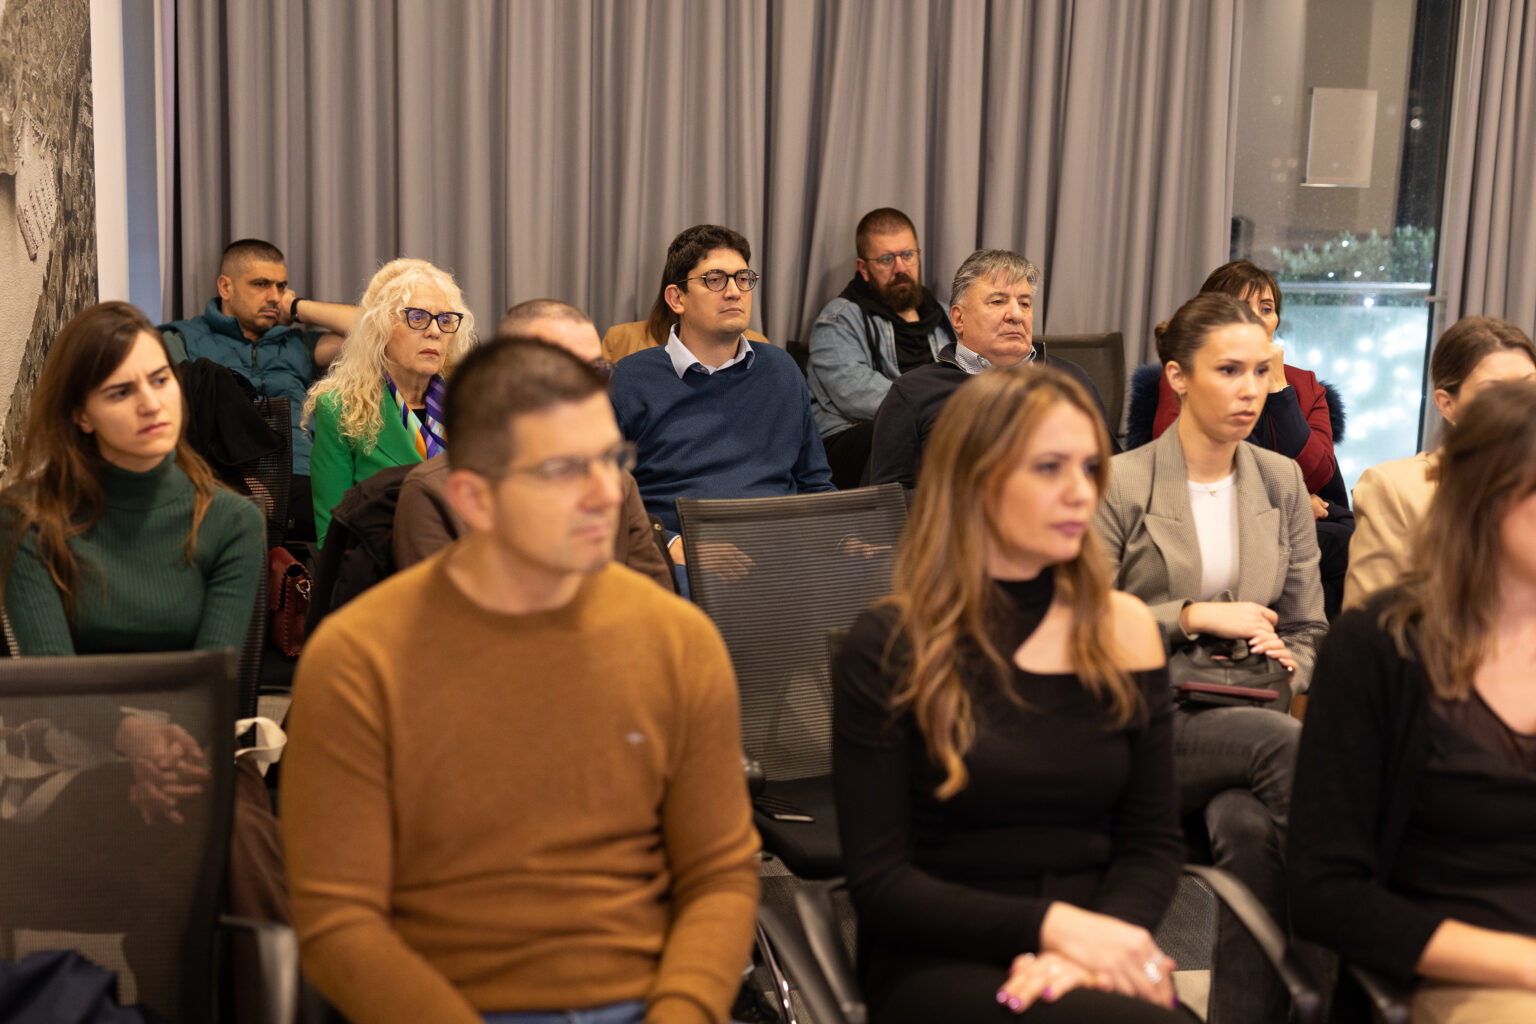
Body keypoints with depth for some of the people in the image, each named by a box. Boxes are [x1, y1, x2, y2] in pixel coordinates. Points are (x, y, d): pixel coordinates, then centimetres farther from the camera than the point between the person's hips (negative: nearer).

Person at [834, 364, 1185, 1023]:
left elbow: (1153, 842, 7)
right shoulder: (889, 647, -3)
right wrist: (1052, 925, -18)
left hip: (1094, 945, 4)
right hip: (937, 963, -4)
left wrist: (1085, 948, -13)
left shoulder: (1123, 628, 7)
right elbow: (879, 883, -5)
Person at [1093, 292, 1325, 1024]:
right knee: (1282, 744, -33)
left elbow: (1308, 629, 18)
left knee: (1250, 826, -33)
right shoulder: (1120, 483, -2)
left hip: (1252, 719, 3)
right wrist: (1193, 616, -12)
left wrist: (1288, 666, -5)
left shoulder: (1282, 482, 14)